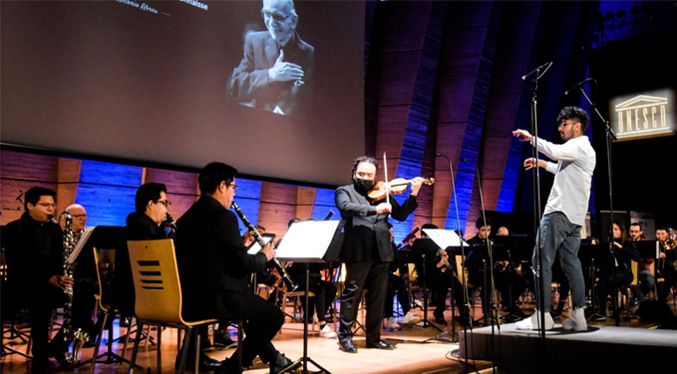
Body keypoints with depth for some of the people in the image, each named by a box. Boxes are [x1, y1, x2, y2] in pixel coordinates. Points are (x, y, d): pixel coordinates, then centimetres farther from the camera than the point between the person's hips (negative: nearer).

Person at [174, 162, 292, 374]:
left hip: (189, 298, 9)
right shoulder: (222, 216, -16)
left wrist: (242, 243, 18)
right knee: (275, 316, 8)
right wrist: (264, 256, 2)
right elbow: (244, 264, -17)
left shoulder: (188, 217, 10)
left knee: (255, 304, 31)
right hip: (217, 299, -9)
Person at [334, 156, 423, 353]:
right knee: (352, 293, -2)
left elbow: (400, 215, 16)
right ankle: (345, 336, 8)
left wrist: (413, 194, 3)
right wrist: (375, 209, -25)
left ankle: (374, 337, 18)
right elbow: (346, 208, -15)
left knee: (378, 296, 9)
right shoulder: (344, 191, 7)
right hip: (358, 251, -4)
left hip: (381, 253, 4)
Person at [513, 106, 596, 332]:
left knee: (541, 261, -11)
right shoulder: (584, 150, 24)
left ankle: (543, 316, -13)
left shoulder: (579, 146, -7)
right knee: (571, 262, 8)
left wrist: (531, 138, -17)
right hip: (574, 216, 10)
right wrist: (542, 164, 31)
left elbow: (555, 151, -27)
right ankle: (579, 315, 5)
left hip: (560, 211, -10)